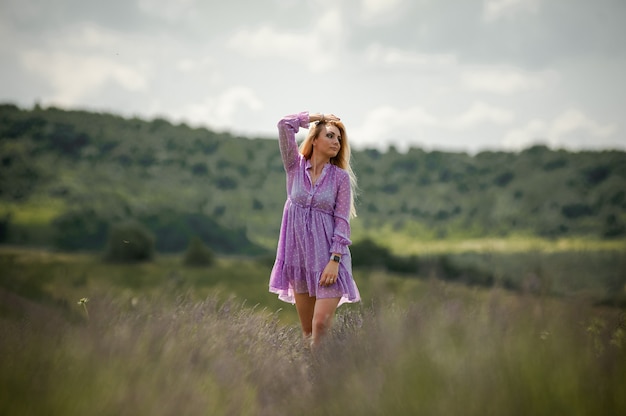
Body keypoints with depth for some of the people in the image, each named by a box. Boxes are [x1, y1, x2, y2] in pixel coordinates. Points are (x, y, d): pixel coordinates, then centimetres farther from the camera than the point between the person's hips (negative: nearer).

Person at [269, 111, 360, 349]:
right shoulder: (295, 166, 4)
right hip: (298, 254, 2)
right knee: (307, 330, 8)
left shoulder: (341, 177, -1)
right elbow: (285, 125, -5)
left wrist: (334, 260, -14)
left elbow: (342, 221, -5)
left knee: (321, 325, -14)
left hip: (327, 256, -2)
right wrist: (315, 118, 7)